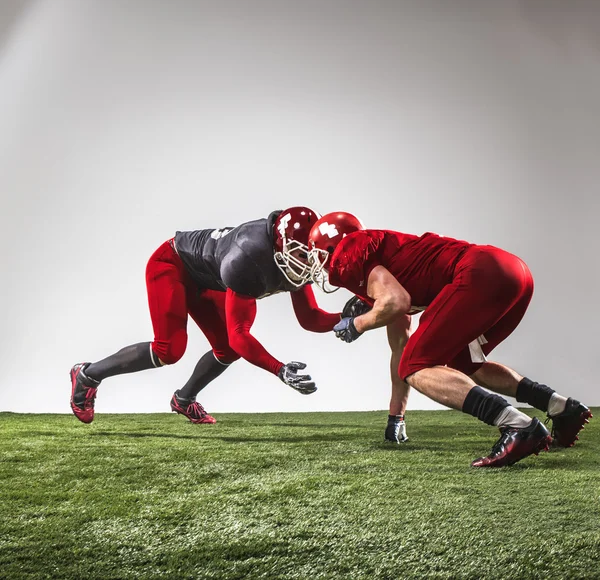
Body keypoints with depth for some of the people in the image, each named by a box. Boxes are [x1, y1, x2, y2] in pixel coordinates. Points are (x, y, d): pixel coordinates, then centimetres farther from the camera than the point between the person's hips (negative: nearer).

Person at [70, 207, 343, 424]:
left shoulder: (293, 261, -16)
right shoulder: (248, 260, -40)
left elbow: (310, 319, -8)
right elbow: (239, 333, -36)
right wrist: (281, 370, -43)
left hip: (202, 277, 8)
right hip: (170, 264, -8)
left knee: (228, 350, 2)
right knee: (169, 350, -19)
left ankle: (184, 399, 29)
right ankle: (88, 374, 1)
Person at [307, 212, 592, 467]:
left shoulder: (349, 256, 2)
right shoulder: (381, 248, 30)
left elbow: (397, 302, -12)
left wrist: (357, 325, 8)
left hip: (482, 275, -10)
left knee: (416, 368, -5)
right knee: (462, 364, 27)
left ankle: (518, 426, -21)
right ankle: (562, 407, 18)